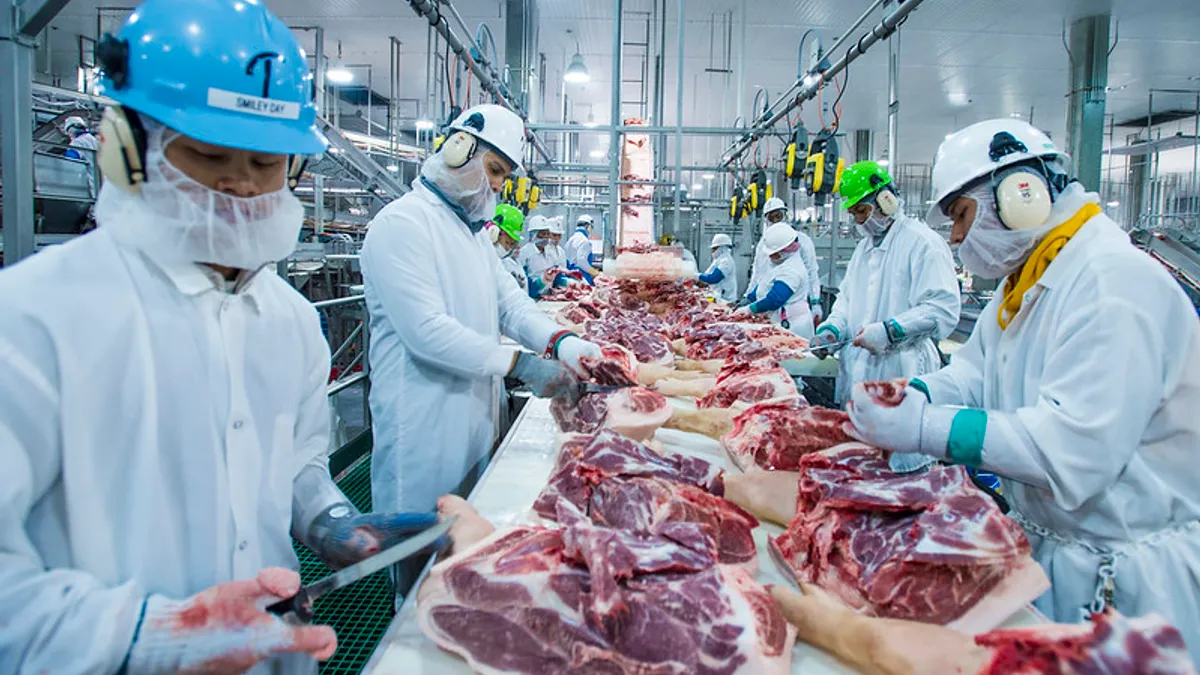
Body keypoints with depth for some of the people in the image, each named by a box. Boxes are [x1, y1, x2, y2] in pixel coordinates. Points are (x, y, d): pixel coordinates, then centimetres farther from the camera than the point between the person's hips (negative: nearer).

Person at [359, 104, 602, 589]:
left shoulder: (472, 232, 17)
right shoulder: (403, 223, -15)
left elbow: (510, 302, 10)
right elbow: (427, 330, -25)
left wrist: (565, 344, -9)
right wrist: (521, 364, -25)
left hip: (473, 421, 9)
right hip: (425, 428, -9)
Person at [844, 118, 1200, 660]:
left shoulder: (1116, 283, -25)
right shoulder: (1025, 282, 9)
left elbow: (1074, 450, -33)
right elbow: (971, 375, 8)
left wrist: (925, 428, -31)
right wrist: (914, 395, -13)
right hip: (1045, 548, 9)